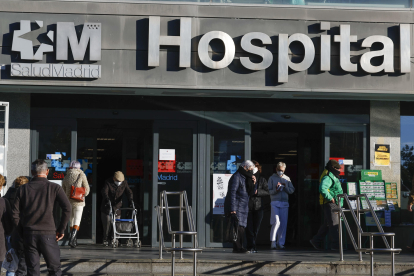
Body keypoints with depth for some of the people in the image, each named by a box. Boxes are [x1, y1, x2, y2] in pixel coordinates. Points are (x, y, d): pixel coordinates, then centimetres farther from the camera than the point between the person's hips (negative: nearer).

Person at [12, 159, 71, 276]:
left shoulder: (23, 189, 7)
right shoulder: (54, 188, 0)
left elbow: (15, 212, 3)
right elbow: (67, 208, -10)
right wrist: (61, 229, -2)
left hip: (29, 235, 2)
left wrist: (21, 231, 10)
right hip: (48, 234, -2)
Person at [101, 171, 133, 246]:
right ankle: (105, 240, 3)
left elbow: (129, 192, -10)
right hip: (107, 206, -3)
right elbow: (104, 192, -25)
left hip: (117, 207, 3)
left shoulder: (124, 183, -1)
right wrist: (107, 200, -43)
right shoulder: (108, 182, -11)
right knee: (107, 224, -6)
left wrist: (131, 201, -28)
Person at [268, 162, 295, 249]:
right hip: (275, 203, -3)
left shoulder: (287, 179, 17)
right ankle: (273, 242, -9)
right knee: (276, 222, -15)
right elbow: (269, 191, 4)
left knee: (283, 224, -1)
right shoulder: (272, 178, 9)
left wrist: (285, 187, -7)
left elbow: (292, 190, 10)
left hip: (284, 203, 3)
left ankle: (280, 243, 5)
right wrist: (275, 190, -15)